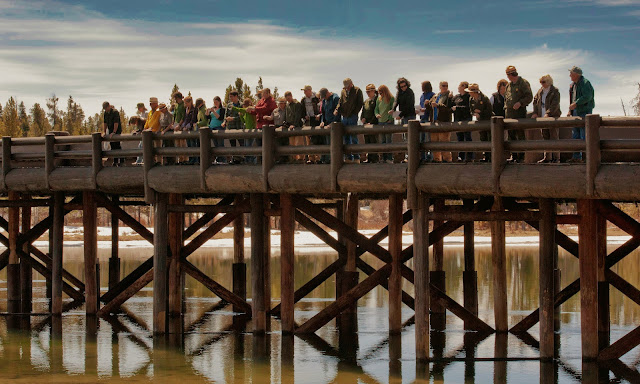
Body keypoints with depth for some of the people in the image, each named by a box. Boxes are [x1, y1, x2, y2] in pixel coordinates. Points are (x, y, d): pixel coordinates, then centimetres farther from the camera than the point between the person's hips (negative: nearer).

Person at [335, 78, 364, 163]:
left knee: (353, 138, -7)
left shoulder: (357, 91, -1)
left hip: (353, 117, -6)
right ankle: (348, 157, 11)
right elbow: (340, 102, 17)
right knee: (346, 138, 6)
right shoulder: (343, 91, 14)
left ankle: (356, 157, -3)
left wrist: (354, 113, -11)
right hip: (344, 117, 6)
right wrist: (337, 110, -2)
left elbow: (360, 103, -2)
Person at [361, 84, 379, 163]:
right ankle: (369, 158, 12)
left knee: (373, 141, -8)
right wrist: (362, 118, 3)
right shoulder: (366, 101, 20)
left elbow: (376, 113, -12)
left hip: (373, 124, -8)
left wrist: (371, 122, -16)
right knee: (367, 142, 7)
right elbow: (363, 111, 24)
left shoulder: (377, 100, -6)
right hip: (366, 124, 8)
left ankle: (375, 158, -6)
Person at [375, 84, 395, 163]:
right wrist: (377, 114, -6)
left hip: (388, 122, -6)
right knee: (382, 141, 6)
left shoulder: (392, 99, -3)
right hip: (380, 122, 6)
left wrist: (390, 119, -16)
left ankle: (389, 158, -6)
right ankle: (384, 158, 10)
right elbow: (376, 109, 16)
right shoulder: (379, 99, 13)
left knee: (389, 141, -7)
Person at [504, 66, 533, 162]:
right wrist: (506, 107, 13)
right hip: (509, 113, 7)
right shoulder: (509, 85, 17)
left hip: (519, 112, -7)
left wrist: (520, 103, -19)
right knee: (511, 135, 7)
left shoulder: (523, 83, -4)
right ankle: (513, 156, 12)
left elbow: (529, 97, -8)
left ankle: (521, 157, -4)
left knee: (520, 135, -6)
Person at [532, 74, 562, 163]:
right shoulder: (540, 91, 12)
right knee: (545, 138, 7)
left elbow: (555, 105, -16)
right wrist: (535, 113, 3)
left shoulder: (555, 91, -6)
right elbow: (535, 101, 17)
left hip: (553, 117, -6)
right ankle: (547, 157, 12)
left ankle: (556, 158, -1)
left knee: (554, 137, -5)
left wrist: (548, 113, -27)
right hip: (542, 118, 6)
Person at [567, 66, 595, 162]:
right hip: (576, 111, 9)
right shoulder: (573, 84, 15)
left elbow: (587, 97, -23)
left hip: (584, 111, -9)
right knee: (575, 135, 10)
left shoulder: (585, 83, -13)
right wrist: (570, 110, 15)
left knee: (584, 135, -10)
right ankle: (576, 157, 15)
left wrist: (575, 104, -24)